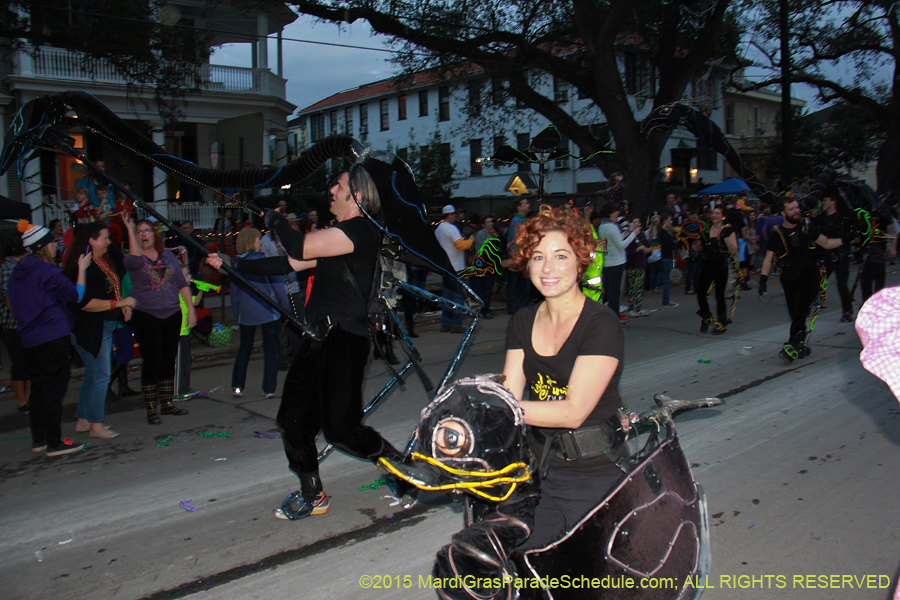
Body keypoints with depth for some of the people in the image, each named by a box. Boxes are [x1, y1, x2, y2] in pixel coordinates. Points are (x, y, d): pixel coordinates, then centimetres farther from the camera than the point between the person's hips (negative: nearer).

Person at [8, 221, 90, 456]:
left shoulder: (17, 272, 12)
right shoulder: (47, 271, -14)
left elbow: (11, 304, 21)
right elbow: (76, 295, -14)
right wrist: (82, 269, -6)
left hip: (29, 338, 9)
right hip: (53, 337, -8)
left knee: (37, 388, 15)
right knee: (53, 389, -5)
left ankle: (38, 439, 23)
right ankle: (54, 443, -2)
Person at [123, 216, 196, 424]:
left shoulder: (168, 255, 8)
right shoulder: (132, 260, -2)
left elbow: (182, 283, 8)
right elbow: (135, 258, -29)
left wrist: (191, 309, 2)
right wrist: (130, 230, -23)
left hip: (172, 314, 4)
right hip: (147, 316, -4)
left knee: (169, 360, 10)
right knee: (152, 362, -4)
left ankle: (167, 403, 21)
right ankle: (151, 409, 5)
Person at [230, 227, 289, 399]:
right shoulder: (263, 259, -10)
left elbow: (234, 289, 8)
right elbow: (277, 283, -10)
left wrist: (236, 313, 16)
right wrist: (286, 307, -3)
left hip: (246, 312, 4)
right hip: (267, 311, -4)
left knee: (244, 348, 17)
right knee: (270, 349, 5)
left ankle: (237, 386, 11)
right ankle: (269, 389, 5)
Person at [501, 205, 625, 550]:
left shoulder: (601, 325, -14)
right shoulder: (523, 322, 7)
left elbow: (573, 412, -20)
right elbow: (509, 394, -1)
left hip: (595, 477, -5)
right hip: (540, 472, 5)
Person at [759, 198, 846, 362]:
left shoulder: (807, 227, 5)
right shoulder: (777, 234, 1)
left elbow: (826, 243, 15)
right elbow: (769, 259, 2)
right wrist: (763, 279, -7)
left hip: (808, 275, -1)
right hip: (789, 279, 1)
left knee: (800, 311, -17)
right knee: (794, 313, 2)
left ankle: (792, 345, -20)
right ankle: (802, 343, 17)